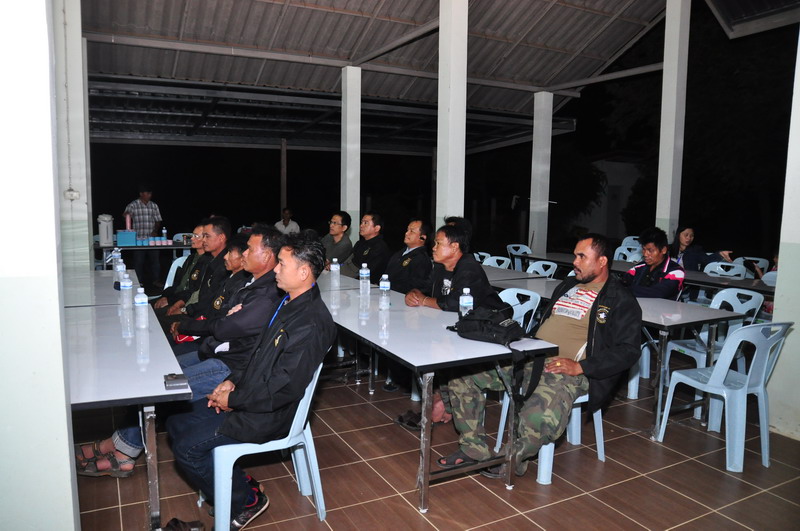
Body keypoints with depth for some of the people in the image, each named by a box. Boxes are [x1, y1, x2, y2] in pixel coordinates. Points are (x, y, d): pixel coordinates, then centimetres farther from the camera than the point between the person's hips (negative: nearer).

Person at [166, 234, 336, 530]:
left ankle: (244, 500, 10)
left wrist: (233, 400, -15)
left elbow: (284, 389, -26)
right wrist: (233, 381, 3)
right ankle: (238, 484, 17)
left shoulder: (311, 323, -26)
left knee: (186, 448, -11)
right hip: (248, 397, 10)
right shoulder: (290, 304, 6)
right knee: (176, 424, 10)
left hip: (268, 416, -10)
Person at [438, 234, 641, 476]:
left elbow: (628, 351, -8)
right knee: (461, 373, -6)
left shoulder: (621, 301, 2)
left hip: (565, 372, -7)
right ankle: (474, 449, 1)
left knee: (539, 418, -38)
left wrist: (580, 366, -19)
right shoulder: (567, 285, 24)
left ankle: (513, 459, -5)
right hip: (528, 359, 8)